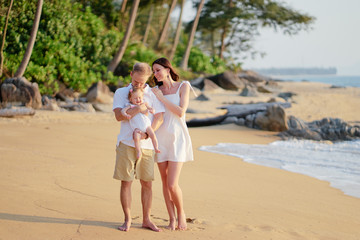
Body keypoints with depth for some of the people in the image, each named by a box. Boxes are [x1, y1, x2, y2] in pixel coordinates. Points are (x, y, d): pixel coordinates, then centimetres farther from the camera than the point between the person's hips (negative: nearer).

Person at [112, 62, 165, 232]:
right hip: (126, 143, 0)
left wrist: (146, 133, -17)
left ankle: (146, 219, 16)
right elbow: (119, 116, -5)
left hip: (147, 144, 1)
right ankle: (127, 220, 11)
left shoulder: (154, 94, 6)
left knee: (147, 183, 4)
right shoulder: (121, 93, 7)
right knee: (126, 182, 0)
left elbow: (159, 118, -2)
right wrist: (137, 109, -19)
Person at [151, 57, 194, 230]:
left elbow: (181, 112, -12)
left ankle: (181, 213, 15)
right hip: (160, 138, 4)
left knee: (172, 184, -10)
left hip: (177, 138, -4)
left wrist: (161, 98, -11)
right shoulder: (156, 91, 9)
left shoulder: (183, 86, -1)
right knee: (165, 183, 5)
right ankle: (172, 219, 18)